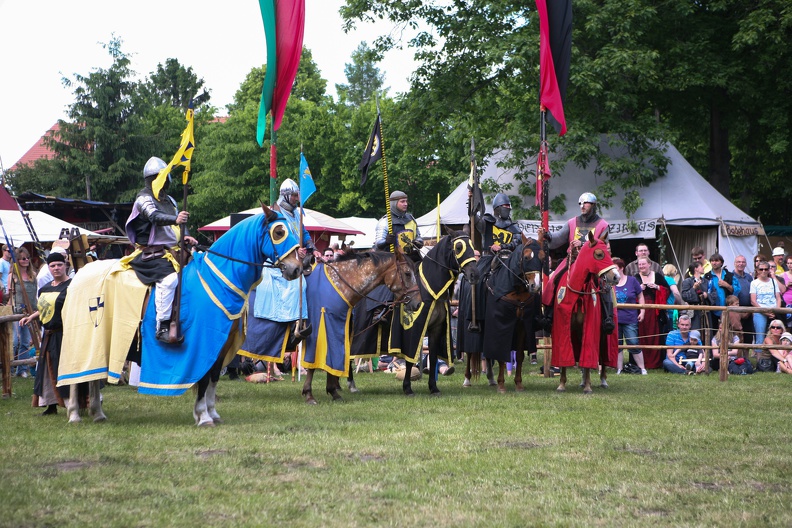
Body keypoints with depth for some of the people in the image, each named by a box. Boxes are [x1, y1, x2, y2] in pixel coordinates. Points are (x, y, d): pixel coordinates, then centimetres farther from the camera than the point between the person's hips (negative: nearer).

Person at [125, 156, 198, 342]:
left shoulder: (170, 201, 21)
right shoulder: (144, 198, -3)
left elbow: (178, 225, 25)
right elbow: (155, 216, -24)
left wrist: (185, 237, 2)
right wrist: (175, 219, -43)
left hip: (172, 251, 8)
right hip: (150, 254, -8)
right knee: (169, 278, -32)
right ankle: (162, 328, -32)